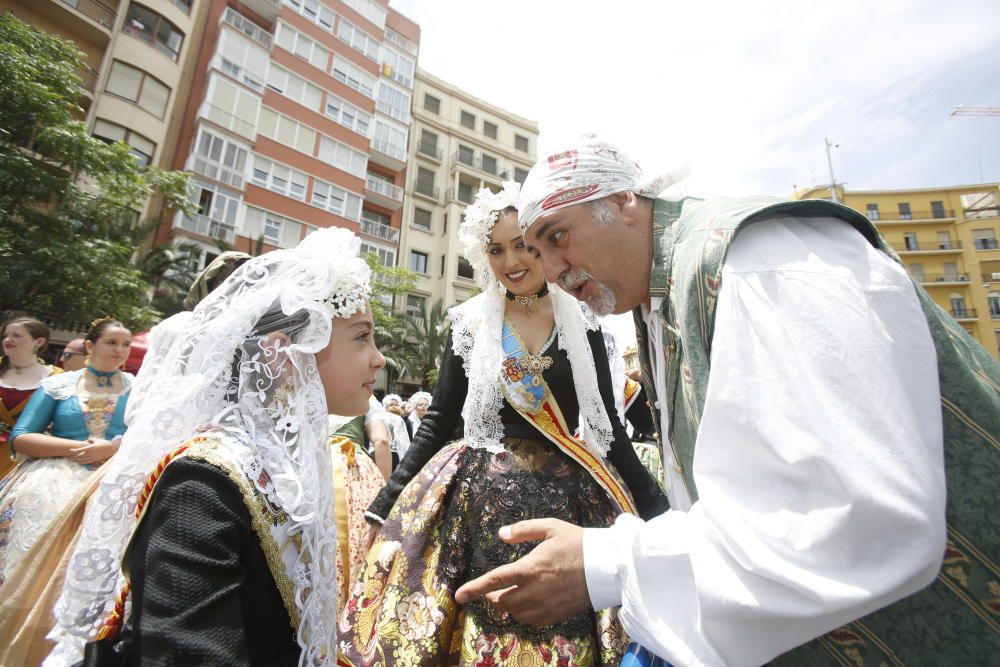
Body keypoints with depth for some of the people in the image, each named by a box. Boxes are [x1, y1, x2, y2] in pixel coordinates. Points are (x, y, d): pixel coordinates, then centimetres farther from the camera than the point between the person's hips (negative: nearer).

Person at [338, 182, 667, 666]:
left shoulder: (582, 322, 1)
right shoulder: (470, 322, -1)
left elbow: (607, 424, 5)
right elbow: (437, 423, 1)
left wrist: (658, 512, 5)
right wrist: (384, 509, -4)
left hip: (569, 499, 1)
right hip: (485, 499, -1)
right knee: (485, 627, 9)